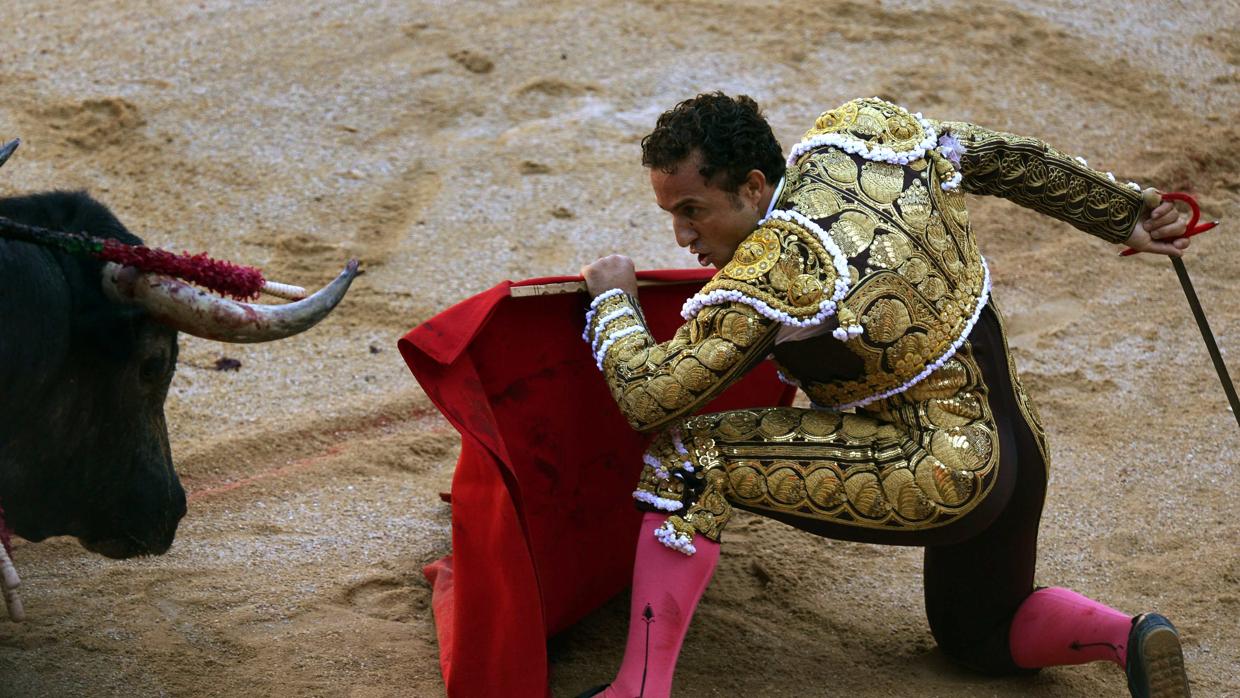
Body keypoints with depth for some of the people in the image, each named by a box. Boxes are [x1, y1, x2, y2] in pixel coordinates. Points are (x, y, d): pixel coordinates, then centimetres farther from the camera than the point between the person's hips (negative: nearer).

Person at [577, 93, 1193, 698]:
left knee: (687, 457, -12)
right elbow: (1011, 159, 10)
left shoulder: (770, 275, -25)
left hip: (946, 477, -9)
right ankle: (1127, 635, 7)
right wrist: (1126, 216, 26)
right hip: (1020, 445, 9)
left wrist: (613, 297, -1)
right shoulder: (862, 128, -4)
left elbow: (647, 398, -21)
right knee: (984, 639, 33)